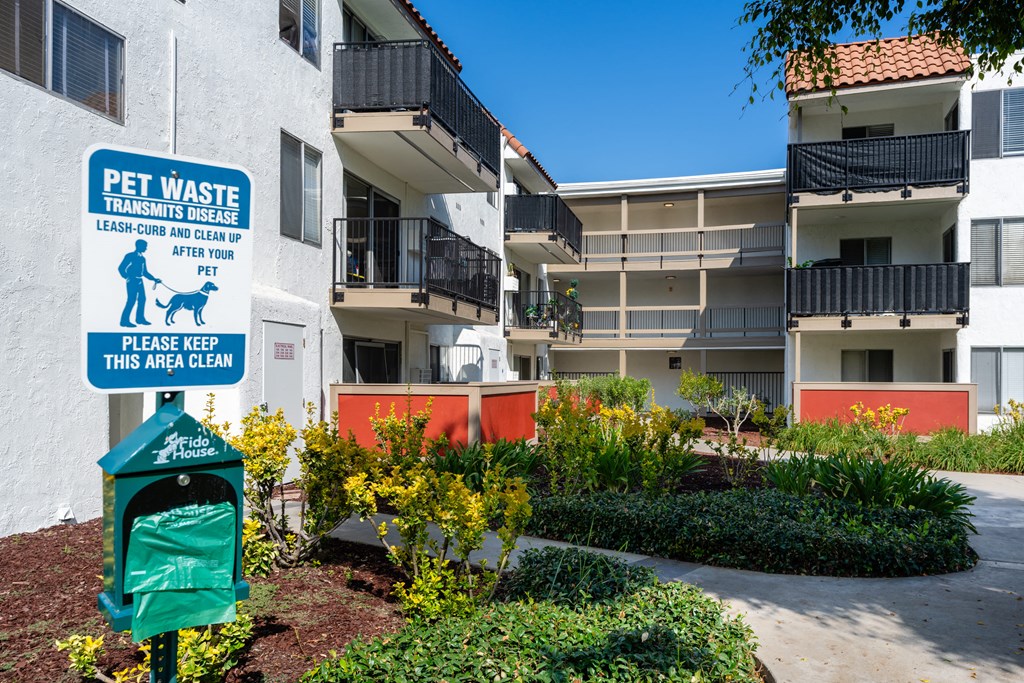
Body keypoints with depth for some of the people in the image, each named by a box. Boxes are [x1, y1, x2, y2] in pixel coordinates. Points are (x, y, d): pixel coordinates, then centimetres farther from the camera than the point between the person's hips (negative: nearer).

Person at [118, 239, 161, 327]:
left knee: (142, 299, 7)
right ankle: (125, 320, -4)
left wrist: (154, 279, 13)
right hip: (132, 281, -7)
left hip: (139, 281, 7)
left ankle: (140, 318, 18)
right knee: (131, 300, -10)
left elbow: (145, 272, 19)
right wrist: (127, 277, -13)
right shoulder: (130, 256, -7)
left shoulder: (142, 258, 14)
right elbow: (121, 268, -9)